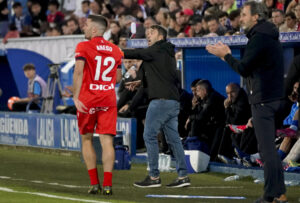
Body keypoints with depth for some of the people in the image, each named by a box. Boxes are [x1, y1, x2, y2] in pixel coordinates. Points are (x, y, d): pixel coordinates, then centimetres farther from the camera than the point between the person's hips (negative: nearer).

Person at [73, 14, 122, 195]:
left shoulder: (83, 47, -5)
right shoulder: (115, 50, 9)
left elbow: (78, 72, -14)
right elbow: (118, 77, 15)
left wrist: (76, 97, -15)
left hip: (87, 99, -3)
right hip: (109, 99, 3)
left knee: (87, 140, 11)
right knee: (107, 141, -1)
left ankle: (94, 183, 7)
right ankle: (107, 185, -10)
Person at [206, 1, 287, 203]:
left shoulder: (259, 39, -14)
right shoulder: (270, 36, 18)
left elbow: (243, 69, -15)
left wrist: (226, 55, -1)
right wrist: (228, 55, 17)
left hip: (263, 99, -10)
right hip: (274, 97, 10)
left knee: (267, 148, -9)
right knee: (270, 148, 15)